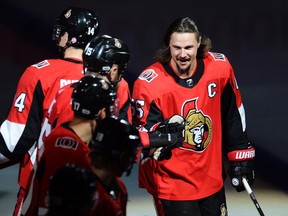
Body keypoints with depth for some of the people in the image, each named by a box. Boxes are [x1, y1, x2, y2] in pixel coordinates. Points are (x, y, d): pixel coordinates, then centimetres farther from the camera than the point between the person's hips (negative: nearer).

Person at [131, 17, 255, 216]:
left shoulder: (220, 68, -7)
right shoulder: (149, 84, -19)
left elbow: (233, 116, 7)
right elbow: (142, 136, -16)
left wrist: (241, 157, 11)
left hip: (212, 179, 5)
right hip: (171, 183, -4)